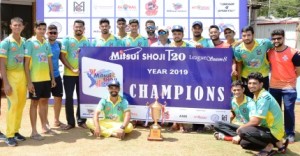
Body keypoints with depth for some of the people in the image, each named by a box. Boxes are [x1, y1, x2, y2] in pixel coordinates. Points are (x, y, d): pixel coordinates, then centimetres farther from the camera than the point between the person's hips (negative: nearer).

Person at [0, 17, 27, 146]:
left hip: (22, 75, 5)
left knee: (21, 104, 6)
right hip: (11, 75, -5)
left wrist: (27, 78, 9)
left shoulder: (24, 42, 9)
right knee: (13, 104, -8)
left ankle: (15, 131, 19)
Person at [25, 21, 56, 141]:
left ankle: (44, 126, 26)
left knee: (44, 101, 13)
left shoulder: (47, 43, 10)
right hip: (35, 79, -6)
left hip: (46, 78, 6)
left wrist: (53, 78, 12)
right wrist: (28, 81, -14)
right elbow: (26, 63, -9)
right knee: (35, 103, 1)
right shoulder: (30, 43, -7)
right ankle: (34, 131, 8)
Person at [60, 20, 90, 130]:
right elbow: (62, 57, -6)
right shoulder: (67, 40, -2)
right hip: (69, 74, -2)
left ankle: (81, 121, 19)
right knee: (69, 98, 1)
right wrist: (72, 69, -15)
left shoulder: (86, 41, 6)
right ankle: (70, 122, 11)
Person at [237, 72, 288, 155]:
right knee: (244, 143, 15)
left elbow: (256, 121, -22)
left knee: (242, 131, -25)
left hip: (273, 131, -10)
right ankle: (276, 142, 9)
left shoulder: (264, 97, -21)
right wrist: (245, 126, 4)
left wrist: (242, 127, -8)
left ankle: (269, 146, -8)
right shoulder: (257, 96, 8)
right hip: (268, 128, 10)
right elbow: (254, 119, 14)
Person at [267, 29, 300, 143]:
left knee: (289, 111, 0)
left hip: (289, 87, -4)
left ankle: (290, 134, 12)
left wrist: (288, 79, 1)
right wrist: (277, 76, 6)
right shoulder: (270, 53, -1)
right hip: (273, 86, 4)